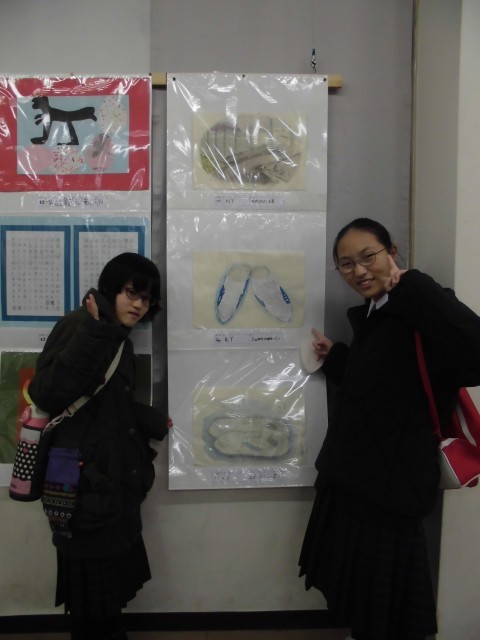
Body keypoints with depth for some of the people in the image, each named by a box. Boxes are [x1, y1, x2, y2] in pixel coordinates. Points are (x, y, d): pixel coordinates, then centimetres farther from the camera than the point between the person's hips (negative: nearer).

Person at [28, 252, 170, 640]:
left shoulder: (119, 340, 11)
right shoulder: (79, 325, -16)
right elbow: (47, 393, -30)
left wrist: (152, 421, 29)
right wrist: (95, 333, -34)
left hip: (114, 483, 9)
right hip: (84, 485, -9)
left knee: (111, 581, 22)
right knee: (92, 587, 9)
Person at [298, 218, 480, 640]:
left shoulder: (418, 318, -20)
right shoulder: (370, 316, 8)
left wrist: (410, 288, -35)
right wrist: (335, 358, 9)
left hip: (387, 493, -9)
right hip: (353, 484, 9)